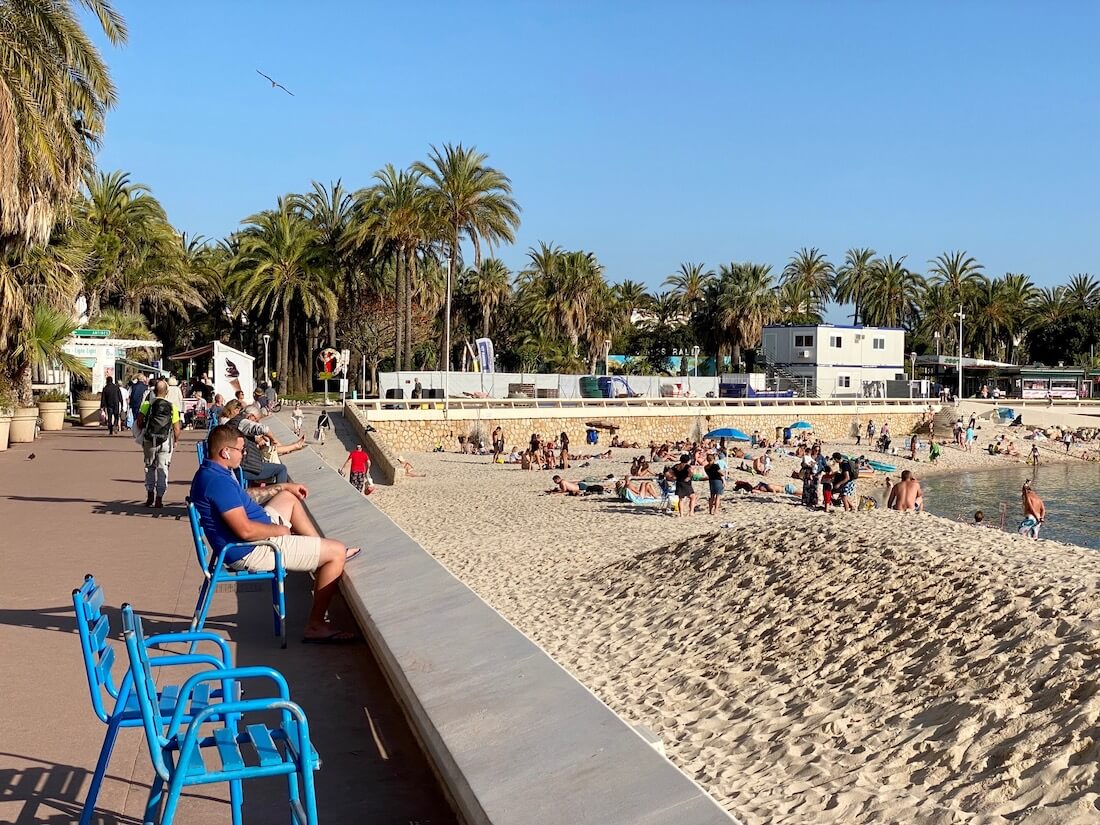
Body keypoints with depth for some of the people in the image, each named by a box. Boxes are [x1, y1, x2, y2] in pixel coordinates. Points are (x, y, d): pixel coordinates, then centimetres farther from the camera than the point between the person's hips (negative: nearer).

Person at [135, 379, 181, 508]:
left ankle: (150, 496, 16)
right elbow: (177, 429, -1)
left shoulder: (146, 405, -2)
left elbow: (139, 422, -8)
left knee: (150, 467, 17)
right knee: (162, 469, 6)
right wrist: (174, 441, 15)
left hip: (149, 441, 1)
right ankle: (159, 498, 4)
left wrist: (142, 433, 12)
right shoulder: (172, 407, -1)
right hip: (166, 442, -1)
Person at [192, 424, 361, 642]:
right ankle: (316, 625, -2)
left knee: (289, 498, 30)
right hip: (251, 552, -11)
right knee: (337, 552, -11)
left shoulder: (210, 472, 7)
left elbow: (243, 496, 26)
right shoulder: (218, 481, -27)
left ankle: (322, 551, 33)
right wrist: (280, 530, -13)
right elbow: (245, 530, -32)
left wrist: (285, 486, 24)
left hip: (256, 536, 11)